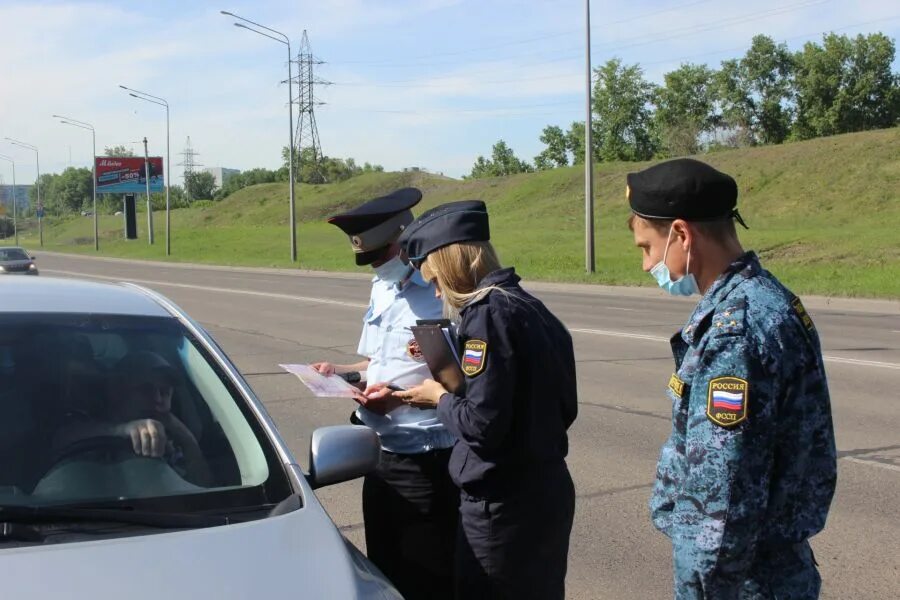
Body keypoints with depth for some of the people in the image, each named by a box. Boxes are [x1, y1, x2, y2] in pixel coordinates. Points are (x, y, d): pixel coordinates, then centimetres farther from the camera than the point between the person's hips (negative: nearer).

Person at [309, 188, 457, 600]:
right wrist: (341, 371, 5)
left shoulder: (442, 296, -18)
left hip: (425, 463, -9)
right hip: (381, 455, 9)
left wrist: (402, 397, -29)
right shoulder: (381, 290, 11)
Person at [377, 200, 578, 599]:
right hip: (547, 490, 8)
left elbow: (482, 423, -23)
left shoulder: (487, 313, -18)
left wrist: (440, 397, -3)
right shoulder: (531, 308, 8)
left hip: (503, 503, -8)